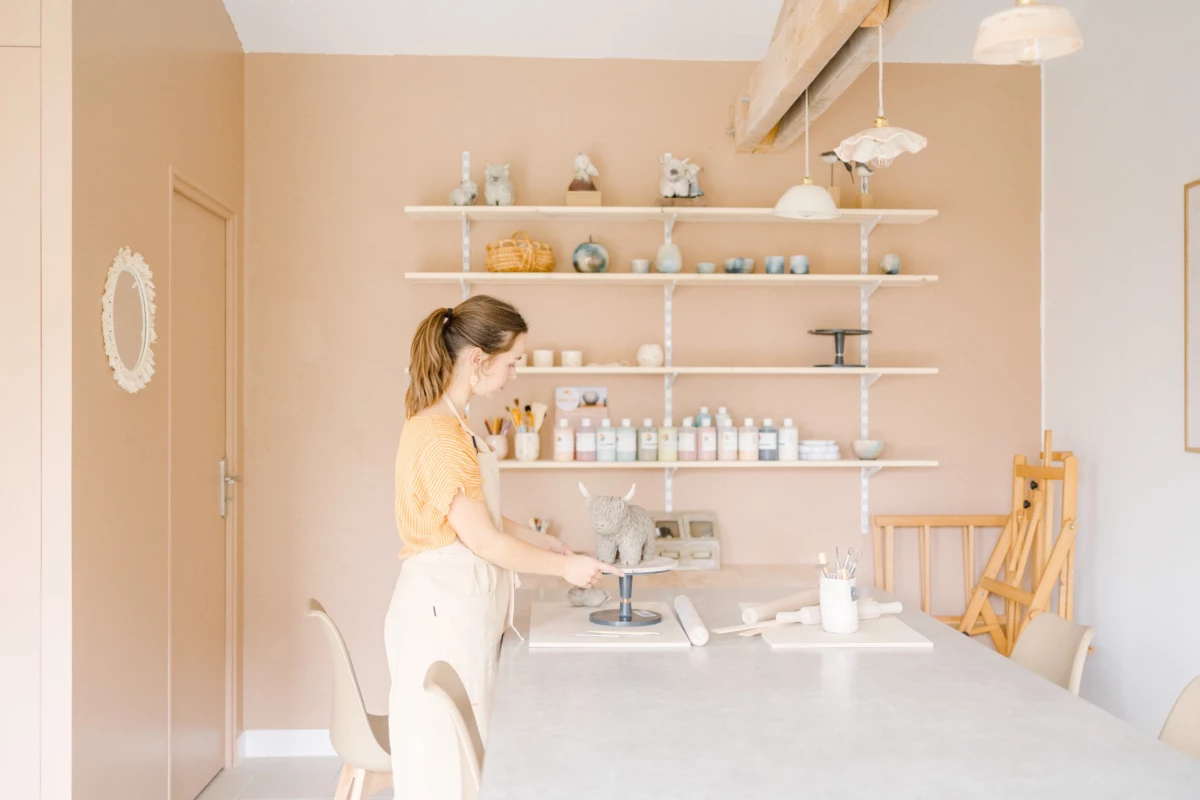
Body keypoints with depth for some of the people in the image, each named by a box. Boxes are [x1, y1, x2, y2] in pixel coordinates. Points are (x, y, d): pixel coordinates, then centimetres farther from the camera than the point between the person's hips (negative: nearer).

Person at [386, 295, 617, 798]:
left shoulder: (449, 424, 10)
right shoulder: (439, 436, -21)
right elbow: (483, 540, -18)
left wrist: (544, 542, 11)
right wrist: (564, 567, -7)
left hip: (461, 609, 9)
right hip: (443, 611, -9)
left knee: (465, 753, 18)